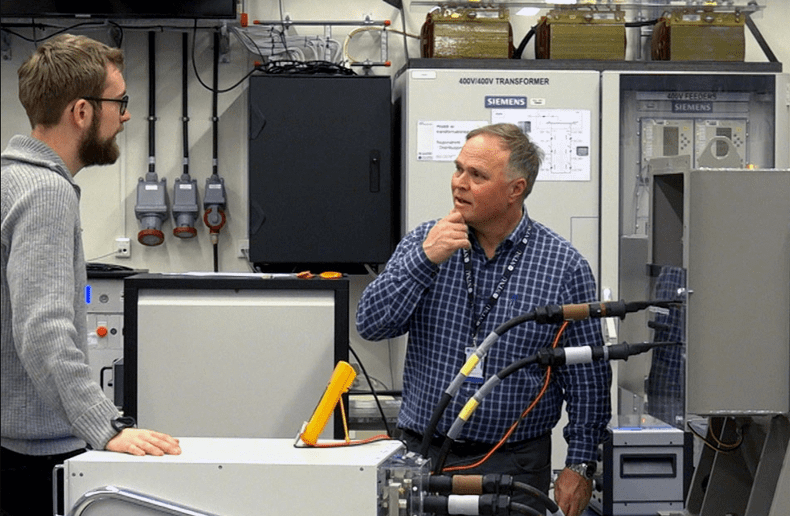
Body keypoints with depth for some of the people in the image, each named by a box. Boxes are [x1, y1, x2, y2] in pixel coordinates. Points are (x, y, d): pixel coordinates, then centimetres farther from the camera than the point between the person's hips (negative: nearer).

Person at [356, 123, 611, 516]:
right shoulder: (424, 242, 3)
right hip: (422, 453, 2)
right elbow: (371, 325, -5)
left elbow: (586, 378, -1)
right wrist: (426, 259, -15)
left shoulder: (563, 266, -4)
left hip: (513, 464, -2)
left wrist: (580, 465, -4)